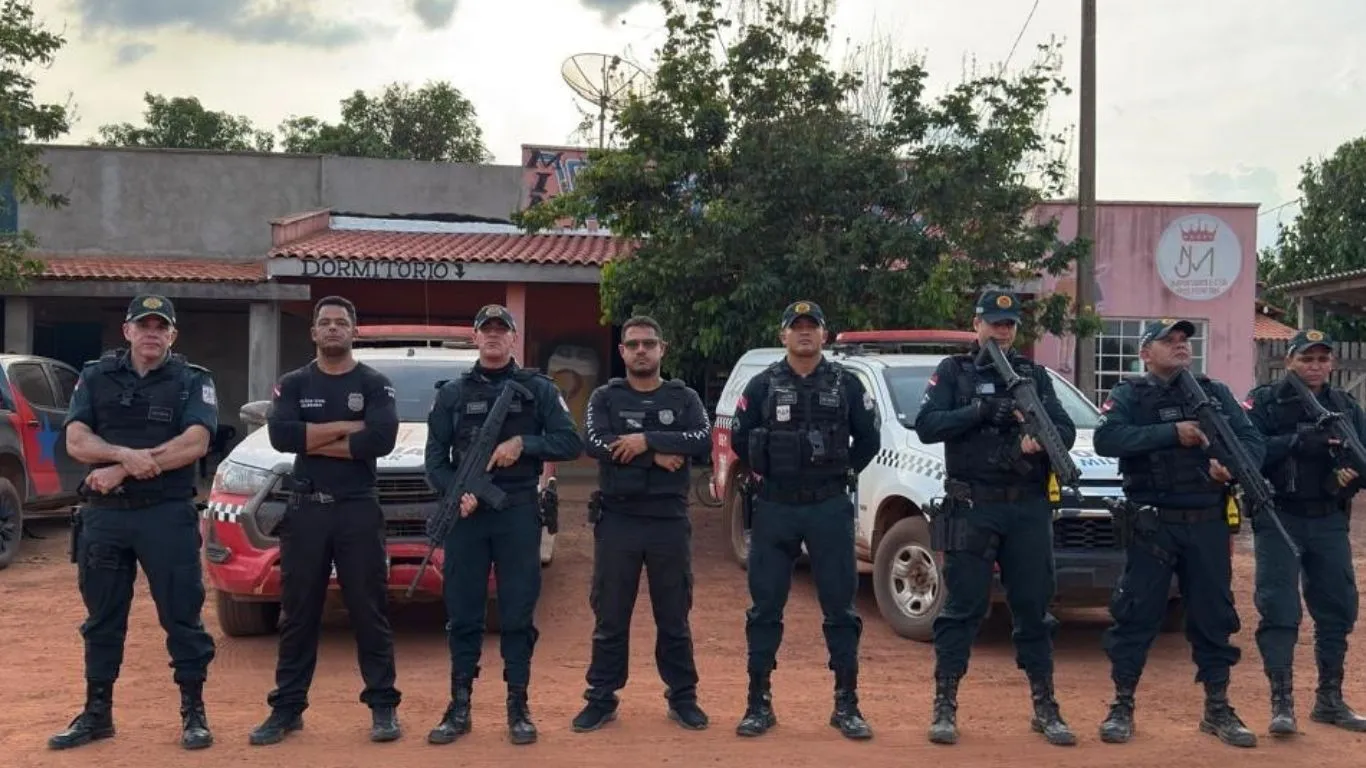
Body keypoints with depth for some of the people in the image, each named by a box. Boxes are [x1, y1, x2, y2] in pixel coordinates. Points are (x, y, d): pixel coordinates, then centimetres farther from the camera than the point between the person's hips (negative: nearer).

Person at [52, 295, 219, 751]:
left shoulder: (193, 381, 0)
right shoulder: (96, 376, 8)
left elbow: (194, 444, -14)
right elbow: (76, 442, -2)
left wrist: (122, 469, -16)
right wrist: (127, 455, -20)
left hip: (168, 514, -3)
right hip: (103, 513, 3)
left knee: (181, 615, 1)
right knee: (102, 618, 12)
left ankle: (193, 712, 11)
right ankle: (97, 713, 23)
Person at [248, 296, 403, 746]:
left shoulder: (375, 385, 2)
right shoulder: (293, 384, 8)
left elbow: (381, 439, -16)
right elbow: (280, 436, -11)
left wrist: (313, 441, -11)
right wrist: (345, 428, -13)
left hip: (359, 509, -2)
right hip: (305, 509, 2)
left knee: (370, 612, 2)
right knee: (298, 615, 8)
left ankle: (383, 705, 9)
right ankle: (287, 708, 15)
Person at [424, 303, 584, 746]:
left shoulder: (539, 389, 7)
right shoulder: (452, 394, 11)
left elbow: (571, 443, 0)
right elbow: (435, 459, 7)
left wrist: (523, 443, -13)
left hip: (519, 513, -1)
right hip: (465, 513, 1)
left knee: (518, 614, 2)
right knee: (462, 614, 5)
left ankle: (518, 707, 11)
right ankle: (460, 707, 13)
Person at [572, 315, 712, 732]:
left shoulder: (684, 398, 8)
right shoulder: (605, 397, 6)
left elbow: (703, 441, -11)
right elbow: (594, 444, -12)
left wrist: (646, 440, -20)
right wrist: (658, 457, -15)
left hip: (670, 521, 0)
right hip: (617, 520, 0)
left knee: (674, 617, 8)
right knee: (610, 617, 6)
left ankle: (682, 698, 19)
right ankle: (602, 699, 16)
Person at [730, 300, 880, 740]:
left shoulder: (845, 384, 3)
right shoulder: (763, 385, 3)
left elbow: (869, 438, 10)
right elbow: (740, 439, 10)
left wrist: (843, 474, 7)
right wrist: (765, 474, 7)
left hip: (830, 508, 0)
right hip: (774, 509, 0)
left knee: (840, 607, 3)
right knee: (765, 608, 4)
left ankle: (846, 705, 12)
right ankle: (759, 704, 13)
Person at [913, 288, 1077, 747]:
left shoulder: (1034, 375, 13)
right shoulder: (953, 372, 6)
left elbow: (1067, 431, 4)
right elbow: (926, 426, -7)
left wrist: (1041, 438, -18)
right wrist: (980, 410, -18)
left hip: (1029, 508, 3)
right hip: (972, 507, -2)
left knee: (1034, 609, 7)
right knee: (962, 609, 0)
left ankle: (1045, 709, 17)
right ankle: (944, 708, 7)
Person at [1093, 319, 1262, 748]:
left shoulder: (1216, 393, 12)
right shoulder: (1130, 394, 1)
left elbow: (1253, 441, 4)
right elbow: (1106, 439, -16)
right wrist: (1172, 432, -20)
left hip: (1208, 524, 3)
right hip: (1153, 525, -3)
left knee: (1214, 615, 9)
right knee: (1136, 615, 0)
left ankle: (1217, 710, 21)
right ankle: (1122, 707, 11)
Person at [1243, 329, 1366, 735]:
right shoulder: (1264, 401, -2)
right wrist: (1296, 442, -25)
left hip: (1330, 521, 5)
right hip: (1279, 519, -5)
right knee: (1279, 610, -6)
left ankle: (1330, 699, 23)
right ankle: (1282, 702, -1)